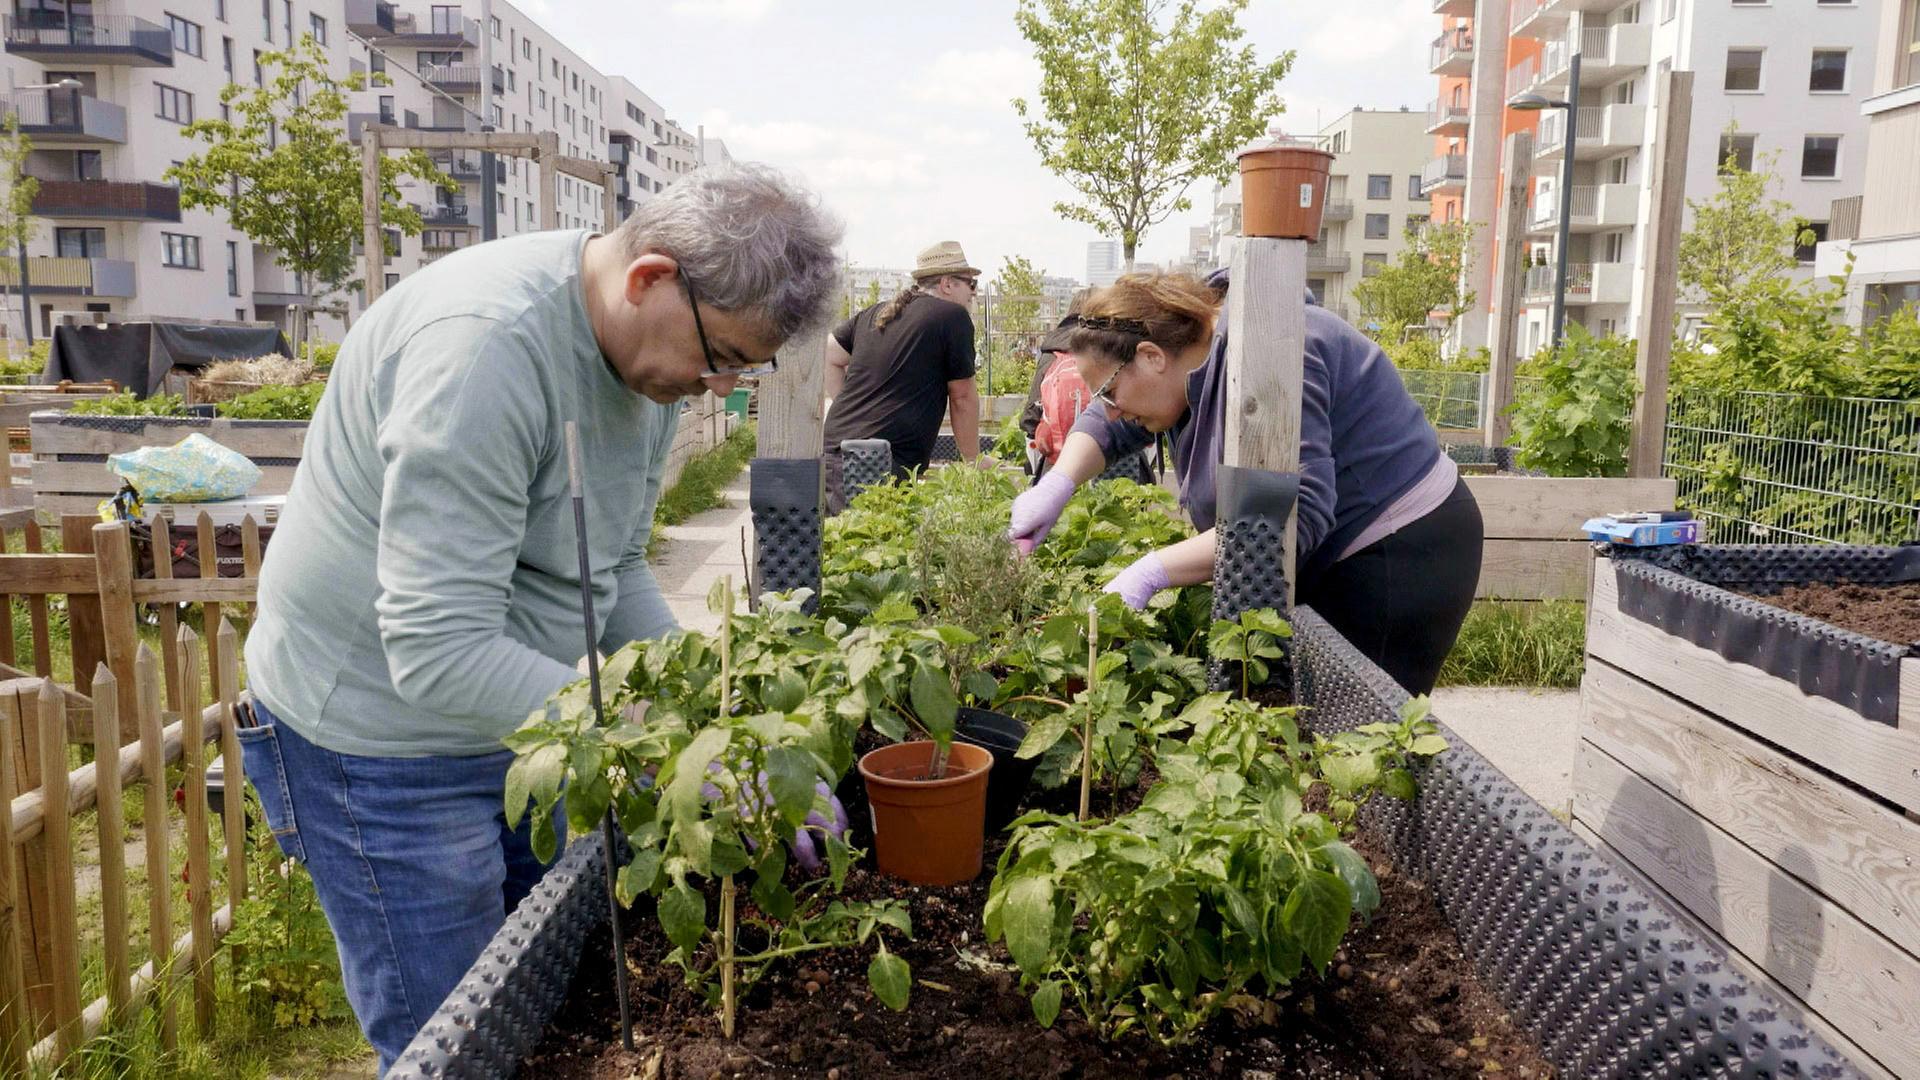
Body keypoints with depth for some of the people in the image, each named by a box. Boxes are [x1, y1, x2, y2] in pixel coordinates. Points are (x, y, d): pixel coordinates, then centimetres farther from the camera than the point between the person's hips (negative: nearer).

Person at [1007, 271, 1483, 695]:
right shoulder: (1200, 358, 4)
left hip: (1397, 557, -10)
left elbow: (1293, 516, -35)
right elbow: (1108, 424, 18)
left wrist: (1150, 574, -36)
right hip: (1337, 558, 10)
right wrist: (1057, 484, -2)